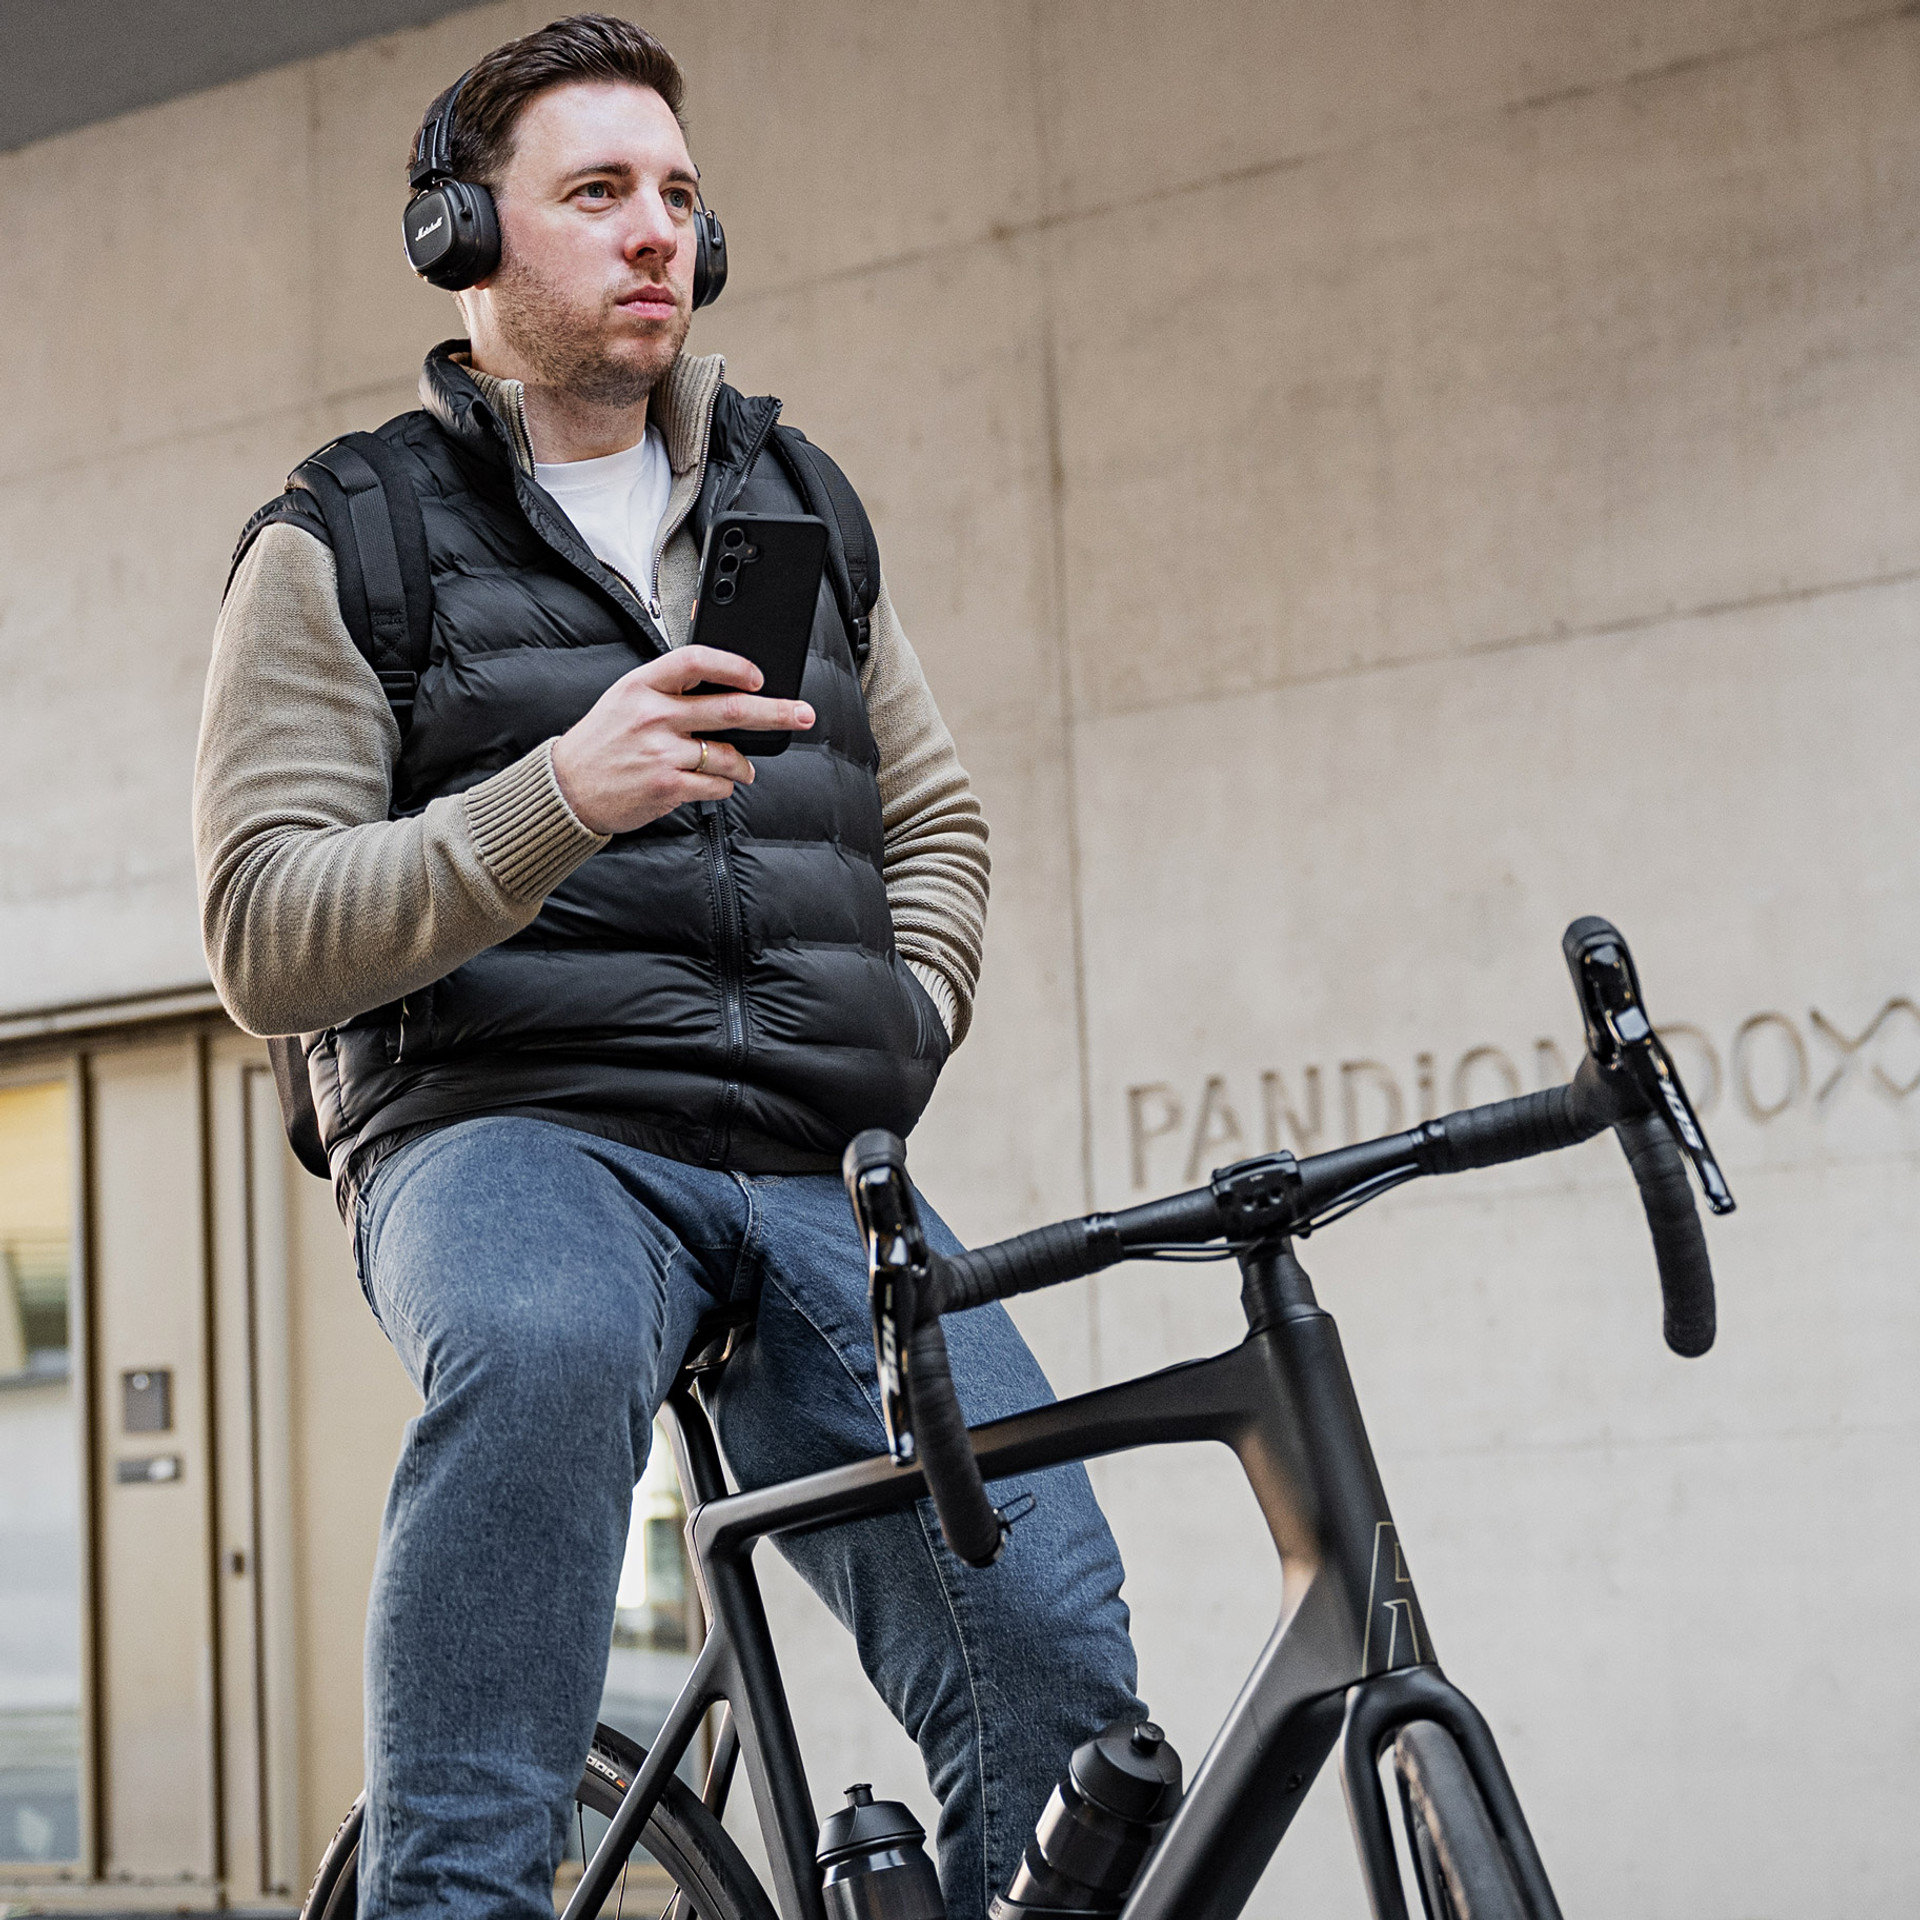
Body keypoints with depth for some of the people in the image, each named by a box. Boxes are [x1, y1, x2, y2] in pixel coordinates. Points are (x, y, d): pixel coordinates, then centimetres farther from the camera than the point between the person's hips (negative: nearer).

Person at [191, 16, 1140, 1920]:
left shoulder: (797, 511, 22)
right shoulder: (340, 545, 7)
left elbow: (935, 819, 30)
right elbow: (267, 941, -5)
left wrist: (887, 1051, 11)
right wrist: (557, 799, -20)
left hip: (815, 1175, 4)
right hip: (510, 1133, -4)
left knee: (1055, 1651, -17)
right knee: (542, 1344, -41)